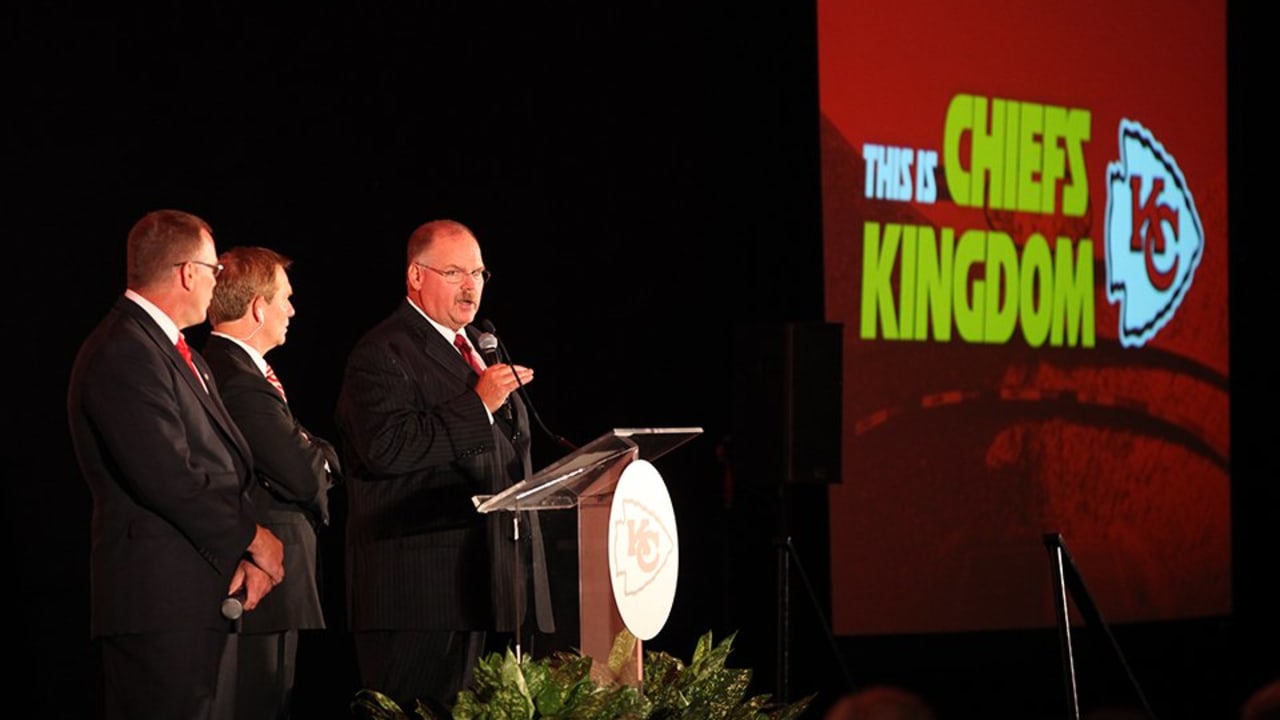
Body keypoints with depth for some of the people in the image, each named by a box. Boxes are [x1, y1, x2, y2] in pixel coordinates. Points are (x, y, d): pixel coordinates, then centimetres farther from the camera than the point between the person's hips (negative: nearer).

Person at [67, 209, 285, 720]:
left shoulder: (184, 358, 20)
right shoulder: (123, 355, -14)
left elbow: (227, 464, 18)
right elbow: (170, 479, -21)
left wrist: (246, 554, 0)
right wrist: (253, 539, -9)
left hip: (198, 598, 10)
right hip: (159, 603, -10)